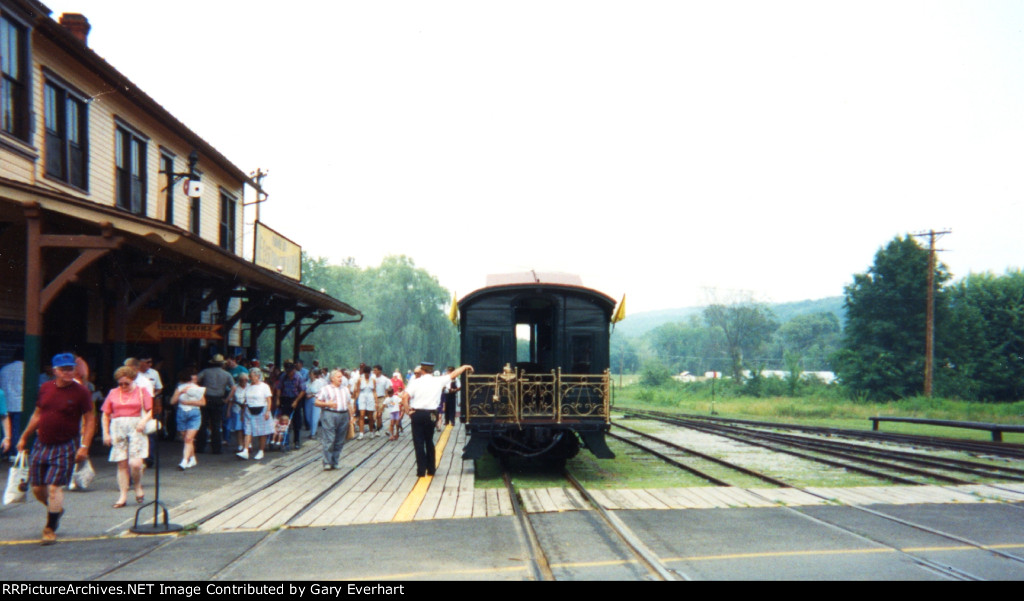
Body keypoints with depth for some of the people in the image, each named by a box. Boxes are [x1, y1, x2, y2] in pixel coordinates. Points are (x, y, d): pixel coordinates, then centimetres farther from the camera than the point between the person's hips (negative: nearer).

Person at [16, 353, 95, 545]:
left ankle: (50, 529, 6)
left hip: (65, 447, -5)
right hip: (41, 444, 5)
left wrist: (84, 446, -15)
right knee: (37, 488, 10)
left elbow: (90, 420, -7)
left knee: (54, 487, -8)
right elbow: (37, 415, 17)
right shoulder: (45, 388, 5)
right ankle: (56, 509, 38)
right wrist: (24, 437, 18)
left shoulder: (80, 392, -8)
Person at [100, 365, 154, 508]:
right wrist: (106, 433, 8)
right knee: (121, 464, 1)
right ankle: (123, 495, 6)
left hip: (136, 428, -2)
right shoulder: (113, 393, 14)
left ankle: (138, 487, 12)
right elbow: (105, 415, 16)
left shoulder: (142, 391, 9)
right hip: (118, 429, 2)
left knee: (135, 463, -14)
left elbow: (151, 410, 3)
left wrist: (144, 420, -16)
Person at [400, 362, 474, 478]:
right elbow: (453, 374, 12)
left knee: (419, 442, 4)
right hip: (430, 415, 3)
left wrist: (407, 411, -7)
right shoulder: (438, 381, 0)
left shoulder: (416, 382, -6)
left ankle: (421, 470, 3)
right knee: (429, 441, 17)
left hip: (417, 414, -2)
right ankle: (431, 469, 21)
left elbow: (405, 396, -17)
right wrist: (465, 367, 26)